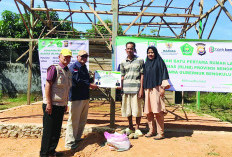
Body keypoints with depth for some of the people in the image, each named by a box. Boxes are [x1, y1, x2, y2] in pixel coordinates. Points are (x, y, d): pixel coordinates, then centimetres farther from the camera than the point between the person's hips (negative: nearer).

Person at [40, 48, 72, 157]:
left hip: (61, 106, 7)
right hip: (51, 105, -7)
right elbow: (48, 86, -14)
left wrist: (65, 104, 17)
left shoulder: (68, 72, 13)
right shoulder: (54, 68, -10)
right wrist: (49, 103, -18)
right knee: (48, 130, 2)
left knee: (57, 130, 14)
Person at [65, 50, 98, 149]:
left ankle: (77, 138, 29)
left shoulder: (84, 68, 20)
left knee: (82, 120, 15)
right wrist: (90, 85, -11)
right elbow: (78, 81, -18)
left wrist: (93, 81, 10)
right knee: (74, 120, -4)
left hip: (85, 97, 9)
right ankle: (70, 143, 7)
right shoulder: (73, 67, -9)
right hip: (76, 97, -9)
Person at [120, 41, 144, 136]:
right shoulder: (123, 63, 14)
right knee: (127, 109, 8)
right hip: (126, 89, 3)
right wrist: (122, 90, 9)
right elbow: (122, 77, 15)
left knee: (137, 109, 1)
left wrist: (141, 89, -7)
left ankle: (137, 128, 17)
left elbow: (142, 75, 0)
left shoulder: (140, 61, 4)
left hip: (136, 88, -3)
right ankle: (130, 127, 25)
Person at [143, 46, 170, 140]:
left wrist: (163, 88, -12)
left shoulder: (159, 62, 3)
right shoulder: (146, 64, 18)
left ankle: (160, 133, 0)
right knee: (148, 112, 6)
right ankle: (151, 131, 18)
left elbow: (164, 73, -3)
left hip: (156, 89, -5)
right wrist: (143, 89, 14)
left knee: (158, 111, -8)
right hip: (148, 89, 6)